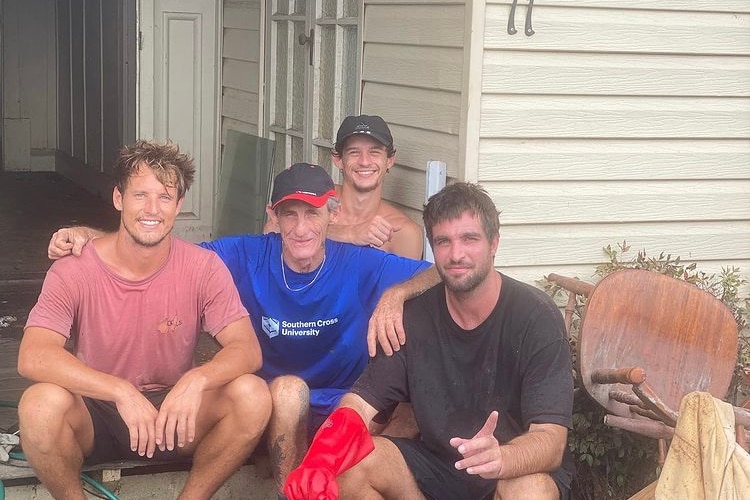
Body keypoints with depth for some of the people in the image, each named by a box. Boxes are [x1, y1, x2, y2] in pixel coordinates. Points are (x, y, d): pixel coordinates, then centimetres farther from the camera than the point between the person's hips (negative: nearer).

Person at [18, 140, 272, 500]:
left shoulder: (203, 268, -8)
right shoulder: (74, 272, -13)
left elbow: (247, 349, -15)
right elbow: (32, 356, -26)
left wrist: (196, 380, -38)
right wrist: (121, 391, -39)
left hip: (173, 415, 2)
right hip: (94, 413, -1)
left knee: (252, 396, -25)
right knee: (41, 404, -34)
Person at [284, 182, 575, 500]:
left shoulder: (536, 317, -17)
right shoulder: (414, 314, -5)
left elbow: (550, 440, -25)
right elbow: (360, 402, -9)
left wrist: (500, 459, -48)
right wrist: (321, 459, -31)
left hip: (520, 468, -3)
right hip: (434, 462, 4)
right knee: (348, 466, -21)